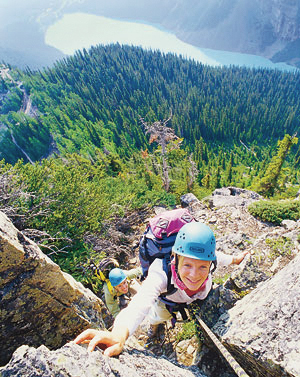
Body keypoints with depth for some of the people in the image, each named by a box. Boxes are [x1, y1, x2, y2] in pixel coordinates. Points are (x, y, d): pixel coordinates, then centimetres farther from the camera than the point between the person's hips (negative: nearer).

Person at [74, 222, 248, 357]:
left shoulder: (208, 258, -40)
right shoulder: (162, 272, -49)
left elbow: (221, 257, -15)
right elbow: (141, 303, -65)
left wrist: (235, 259, 8)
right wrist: (120, 334, -84)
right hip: (167, 296, -2)